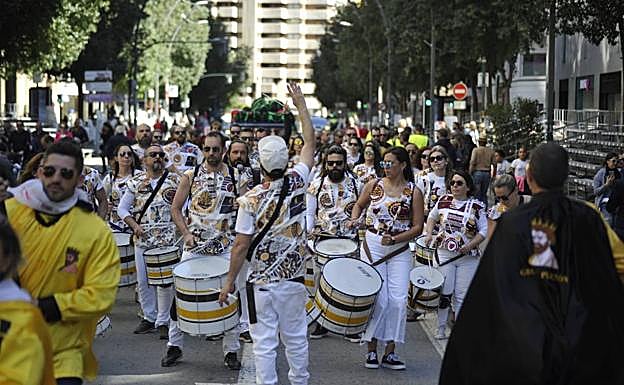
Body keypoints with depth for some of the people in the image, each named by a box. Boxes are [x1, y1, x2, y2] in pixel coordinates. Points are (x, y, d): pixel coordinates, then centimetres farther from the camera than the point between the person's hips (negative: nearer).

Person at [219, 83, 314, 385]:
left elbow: (241, 246, -13)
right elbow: (310, 143, 7)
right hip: (294, 278, 4)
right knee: (296, 338, 16)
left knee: (264, 343, 1)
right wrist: (301, 104, 16)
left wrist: (230, 281, -1)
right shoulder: (297, 183, -7)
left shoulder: (250, 200, -15)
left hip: (261, 283, -3)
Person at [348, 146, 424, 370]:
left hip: (400, 250, 0)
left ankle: (390, 353, 4)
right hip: (372, 246, 0)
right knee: (378, 299, -5)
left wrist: (395, 239, -15)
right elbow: (359, 205, 23)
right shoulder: (374, 185, 5)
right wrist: (354, 219, 2)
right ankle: (372, 350, 7)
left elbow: (417, 227, -3)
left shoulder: (413, 192, -1)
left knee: (398, 300, -5)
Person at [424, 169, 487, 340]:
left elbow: (484, 231, -1)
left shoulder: (477, 206, -3)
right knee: (444, 292, 0)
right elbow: (432, 217, 19)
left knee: (462, 294, 4)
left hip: (468, 257, -1)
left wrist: (470, 245, -15)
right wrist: (429, 235, 4)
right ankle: (441, 328, 10)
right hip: (445, 253, 1)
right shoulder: (443, 201, 3)